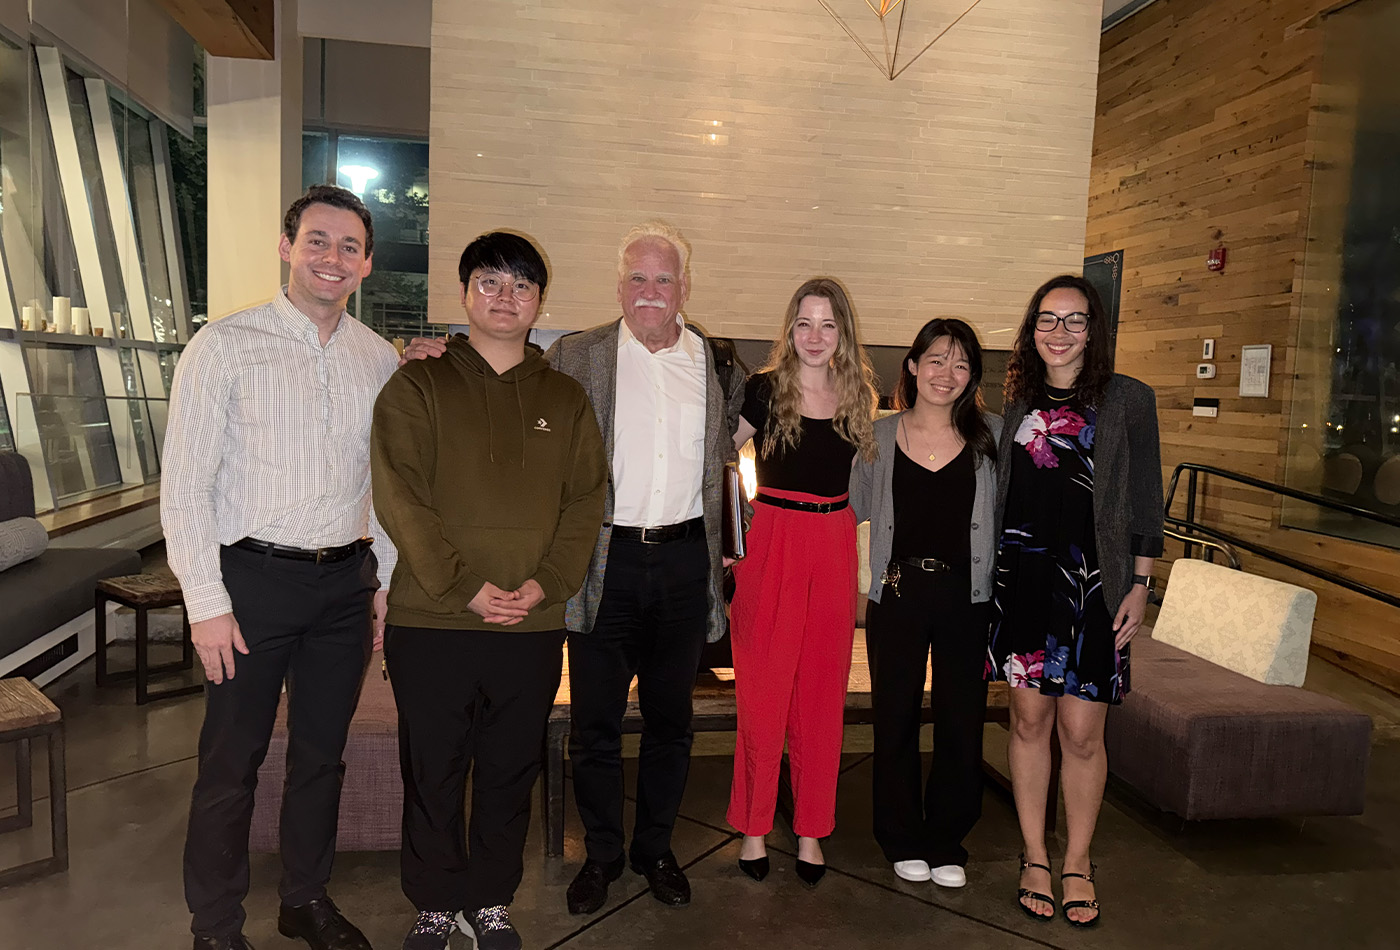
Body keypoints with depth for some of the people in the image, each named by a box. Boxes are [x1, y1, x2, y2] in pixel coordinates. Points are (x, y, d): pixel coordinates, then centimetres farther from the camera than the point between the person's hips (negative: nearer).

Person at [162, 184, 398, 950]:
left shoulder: (379, 359, 6)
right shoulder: (226, 346, -6)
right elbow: (184, 483, -8)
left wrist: (386, 580, 10)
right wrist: (206, 601, -11)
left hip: (346, 579, 4)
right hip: (254, 577, -4)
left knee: (322, 752, 16)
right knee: (232, 763, 6)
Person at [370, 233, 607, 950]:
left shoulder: (565, 399, 11)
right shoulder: (418, 386, 2)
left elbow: (586, 501, 4)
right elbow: (400, 496, -7)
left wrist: (545, 583, -10)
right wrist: (463, 586, -15)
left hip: (533, 627, 2)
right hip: (431, 622, -2)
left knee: (510, 773, 13)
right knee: (433, 774, 10)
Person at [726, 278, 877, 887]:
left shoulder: (857, 396, 9)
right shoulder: (765, 390, -2)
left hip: (833, 552, 3)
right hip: (771, 545, -3)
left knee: (822, 696, 9)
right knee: (763, 693, 3)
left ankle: (811, 830, 23)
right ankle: (753, 827, 19)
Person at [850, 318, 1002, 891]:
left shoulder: (991, 436, 3)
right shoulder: (880, 437, 3)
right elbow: (851, 508, 11)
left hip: (966, 597, 0)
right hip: (897, 594, 0)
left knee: (962, 720, 8)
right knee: (896, 718, 10)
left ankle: (945, 842, 28)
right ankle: (903, 839, 29)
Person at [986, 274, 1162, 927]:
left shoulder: (1129, 401, 0)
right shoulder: (1017, 401, 9)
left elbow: (1145, 502, 2)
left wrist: (1140, 583, -1)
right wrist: (989, 576, 10)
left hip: (1092, 584, -2)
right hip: (1021, 578, 2)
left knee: (1082, 732, 1)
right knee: (1029, 717, 8)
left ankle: (1077, 863, 22)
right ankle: (1034, 857, 23)